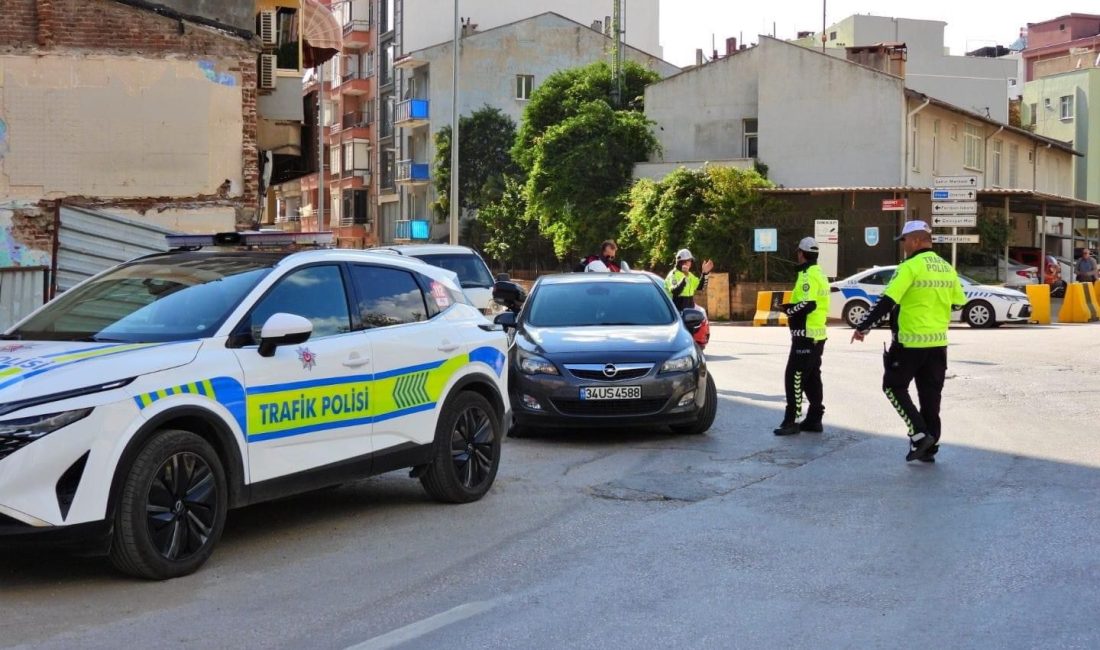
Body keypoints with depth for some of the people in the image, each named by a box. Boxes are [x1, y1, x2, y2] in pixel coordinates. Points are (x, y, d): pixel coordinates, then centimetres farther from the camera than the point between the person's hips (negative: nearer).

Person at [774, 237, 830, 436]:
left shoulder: (808, 276, -16)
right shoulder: (820, 274, 16)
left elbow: (807, 304, -26)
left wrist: (788, 309, -10)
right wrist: (793, 308, 8)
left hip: (806, 335, -10)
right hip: (817, 334, 10)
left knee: (794, 377, -8)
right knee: (812, 378, 14)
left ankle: (792, 421, -8)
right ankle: (814, 419, 18)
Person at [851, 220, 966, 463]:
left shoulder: (910, 267, -14)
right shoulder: (947, 268, 8)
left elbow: (887, 302, -18)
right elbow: (958, 303, 16)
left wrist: (864, 327, -13)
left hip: (910, 342, -7)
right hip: (938, 342, 7)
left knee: (894, 386, 8)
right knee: (930, 394, 12)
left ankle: (919, 434, -3)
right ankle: (929, 448, 17)